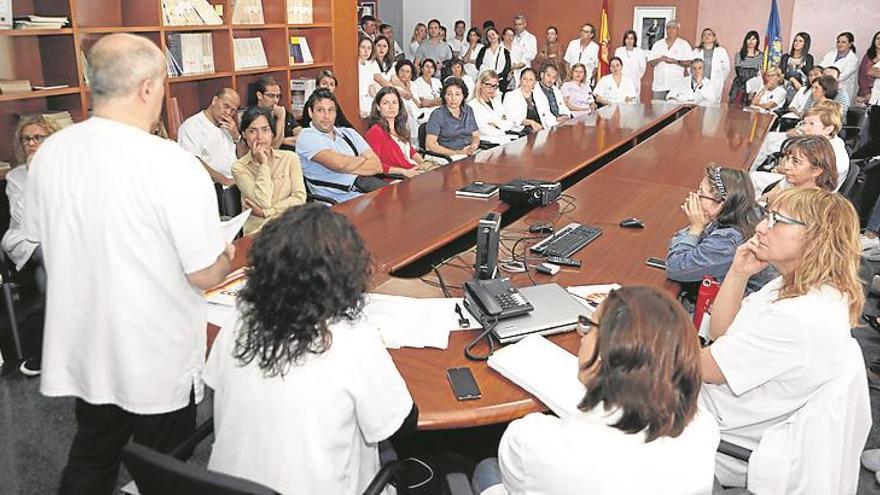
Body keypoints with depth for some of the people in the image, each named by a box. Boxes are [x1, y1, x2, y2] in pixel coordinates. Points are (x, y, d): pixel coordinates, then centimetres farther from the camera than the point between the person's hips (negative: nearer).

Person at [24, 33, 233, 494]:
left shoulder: (49, 153, -5)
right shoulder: (174, 166, -25)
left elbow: (39, 236, 10)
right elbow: (205, 274, -20)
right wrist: (225, 255, 2)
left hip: (81, 349, 6)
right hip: (158, 358, -5)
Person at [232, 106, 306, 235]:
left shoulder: (290, 158, 7)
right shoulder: (239, 167, 2)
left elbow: (300, 198, -1)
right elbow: (263, 201, -10)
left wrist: (265, 212, -8)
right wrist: (264, 163, -5)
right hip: (258, 231, -2)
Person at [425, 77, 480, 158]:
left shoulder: (468, 111, 15)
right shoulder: (437, 115, -2)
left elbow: (475, 136, 20)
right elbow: (430, 144, -9)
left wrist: (473, 146, -5)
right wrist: (457, 153, -15)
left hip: (469, 155, 5)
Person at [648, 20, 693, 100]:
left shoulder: (684, 44, 7)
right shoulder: (657, 44, 14)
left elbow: (690, 63, 0)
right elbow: (650, 63, 11)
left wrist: (676, 61, -13)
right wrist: (659, 60, -9)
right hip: (659, 86, 2)